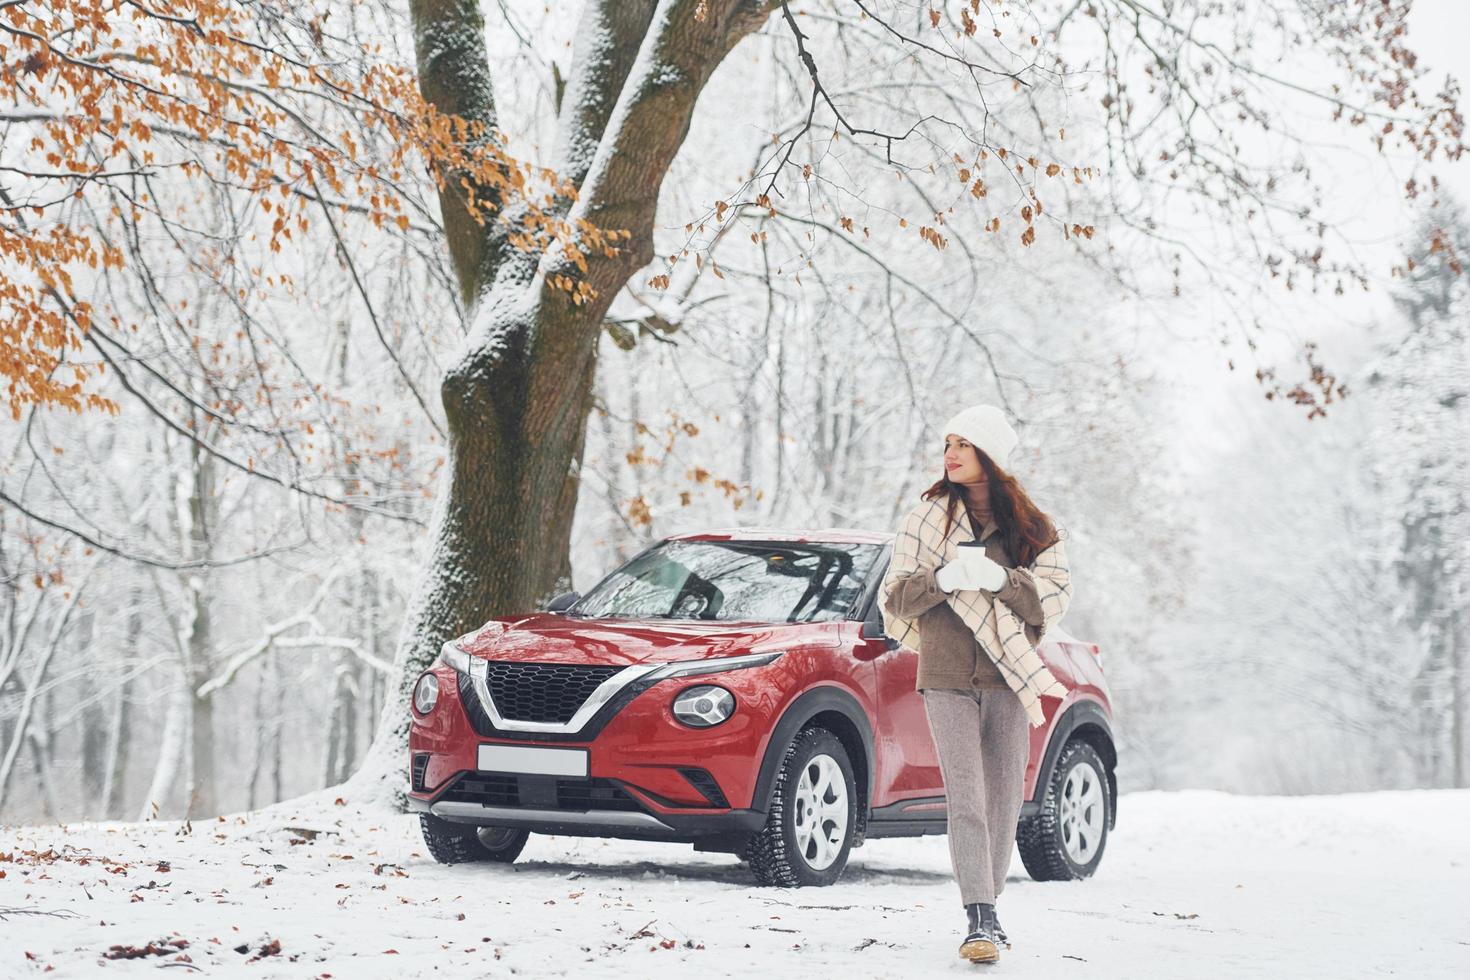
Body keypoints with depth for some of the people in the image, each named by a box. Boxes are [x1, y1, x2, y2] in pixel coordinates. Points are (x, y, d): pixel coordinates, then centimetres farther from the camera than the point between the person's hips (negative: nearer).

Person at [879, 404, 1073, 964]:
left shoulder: (1033, 527, 7)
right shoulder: (927, 518, 8)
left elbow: (1053, 599, -2)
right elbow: (895, 598, 4)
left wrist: (1000, 579, -18)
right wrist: (942, 579, -15)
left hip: (1009, 677, 1)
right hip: (947, 677, -1)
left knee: (1004, 801, 4)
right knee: (966, 798, -12)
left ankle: (988, 910, 17)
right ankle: (980, 919, -17)